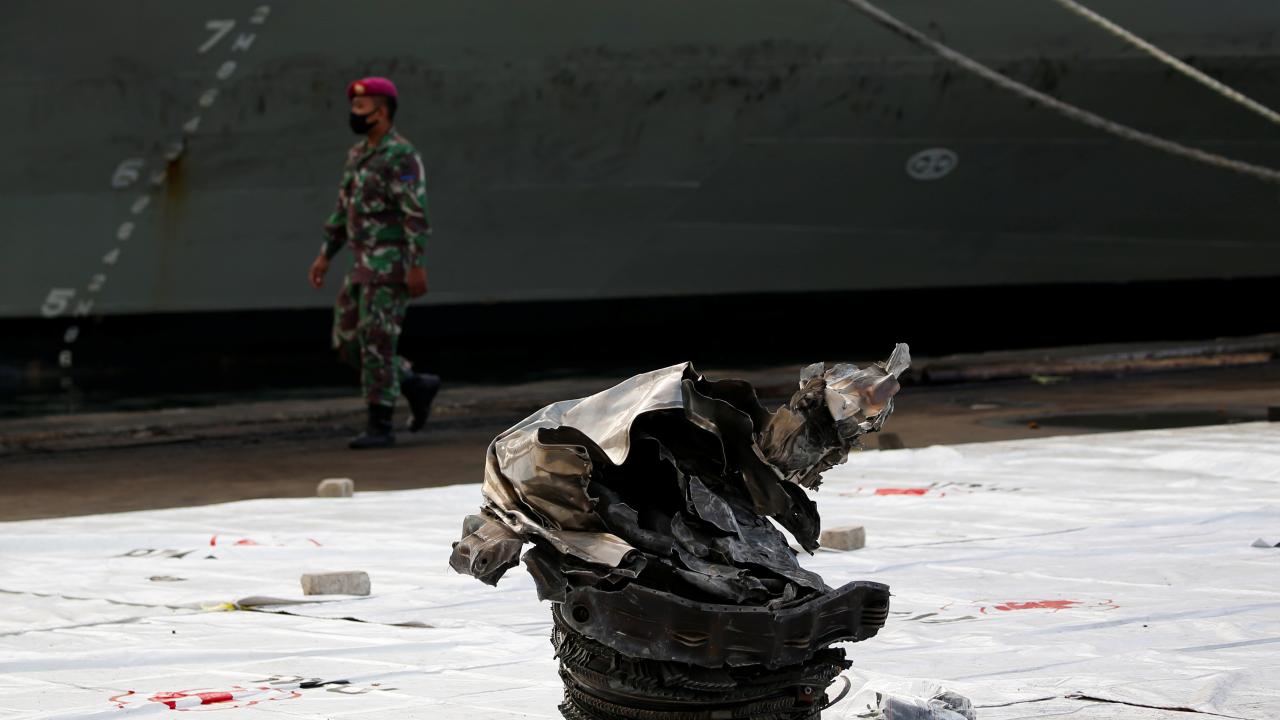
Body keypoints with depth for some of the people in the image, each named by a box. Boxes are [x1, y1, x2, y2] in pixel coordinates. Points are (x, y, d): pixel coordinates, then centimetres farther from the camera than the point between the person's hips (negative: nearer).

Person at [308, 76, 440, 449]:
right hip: (366, 265, 9)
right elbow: (345, 209, 21)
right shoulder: (359, 153, 16)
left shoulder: (401, 156, -13)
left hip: (392, 264, -9)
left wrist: (418, 266, -23)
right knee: (349, 344, 7)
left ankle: (379, 427, -5)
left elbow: (417, 214, -18)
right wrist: (325, 256, 18)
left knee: (376, 343, -10)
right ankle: (416, 386, 19)